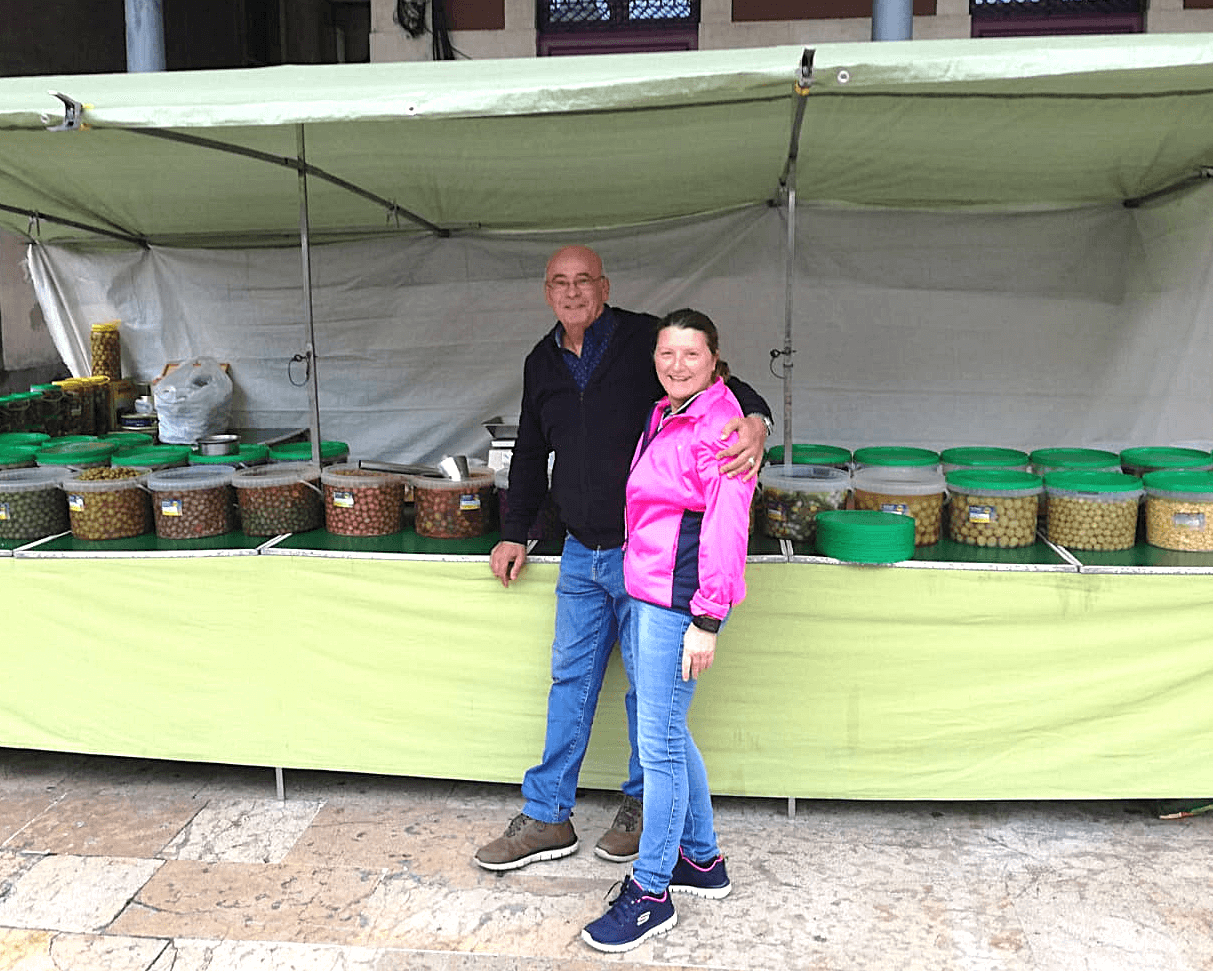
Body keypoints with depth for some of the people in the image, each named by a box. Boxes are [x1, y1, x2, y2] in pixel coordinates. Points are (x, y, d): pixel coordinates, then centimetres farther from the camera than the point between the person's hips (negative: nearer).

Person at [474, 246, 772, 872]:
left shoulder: (645, 339, -8)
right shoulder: (541, 363, 10)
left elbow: (719, 384, -14)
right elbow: (530, 454, 20)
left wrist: (753, 419, -37)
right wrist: (514, 533, 21)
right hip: (581, 554, 5)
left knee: (650, 685, 8)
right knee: (571, 680, 12)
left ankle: (642, 805, 29)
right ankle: (548, 818, 23)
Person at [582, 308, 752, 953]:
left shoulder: (720, 427, -13)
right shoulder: (662, 419, 14)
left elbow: (725, 528, -18)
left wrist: (705, 619, -20)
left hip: (679, 602, -9)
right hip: (644, 595, 10)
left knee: (659, 744, -2)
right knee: (667, 733, 17)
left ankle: (650, 894, 12)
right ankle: (702, 860, 34)